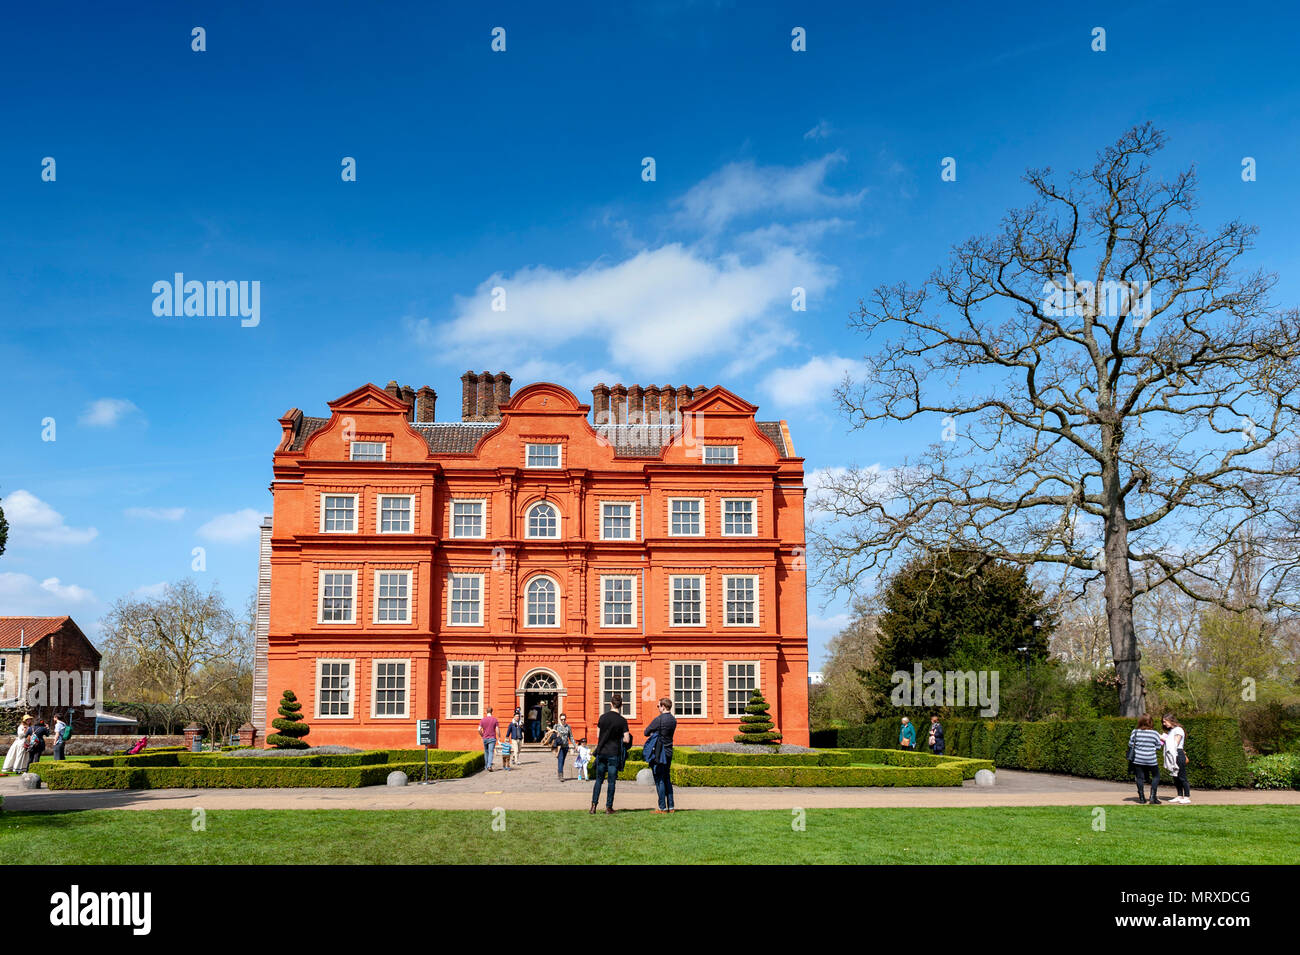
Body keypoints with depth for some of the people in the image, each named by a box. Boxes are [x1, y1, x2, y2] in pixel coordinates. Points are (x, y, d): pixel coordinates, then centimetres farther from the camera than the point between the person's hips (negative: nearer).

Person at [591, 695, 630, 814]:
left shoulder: (603, 717, 0)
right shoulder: (622, 721, -8)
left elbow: (598, 736, 6)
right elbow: (627, 740, -9)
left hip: (601, 752, 3)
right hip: (614, 754, -2)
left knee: (599, 780, 12)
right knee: (611, 781, 5)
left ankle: (593, 806, 7)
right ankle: (608, 807, 7)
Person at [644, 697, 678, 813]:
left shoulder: (658, 719, -15)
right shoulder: (673, 720, 8)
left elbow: (646, 733, -7)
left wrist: (651, 733, 13)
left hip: (658, 753, -7)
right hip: (669, 752, 7)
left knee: (659, 780, -2)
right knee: (667, 779, 14)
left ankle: (662, 807, -2)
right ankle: (670, 806, 14)